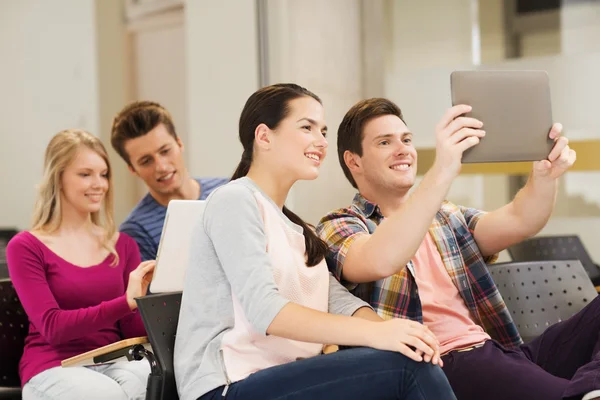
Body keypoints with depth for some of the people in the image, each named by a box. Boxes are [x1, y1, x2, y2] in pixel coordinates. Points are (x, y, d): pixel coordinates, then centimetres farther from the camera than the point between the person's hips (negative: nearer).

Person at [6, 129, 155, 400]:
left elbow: (135, 330, 7)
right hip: (53, 369, -3)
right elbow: (52, 327, -12)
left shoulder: (123, 245, 13)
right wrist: (126, 301, -24)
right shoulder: (26, 247, 1)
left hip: (114, 363, 3)